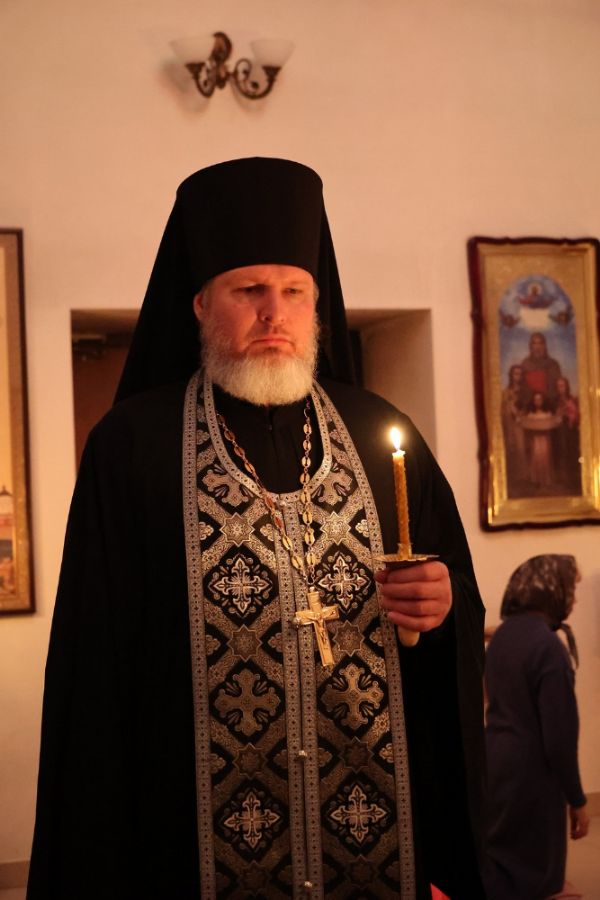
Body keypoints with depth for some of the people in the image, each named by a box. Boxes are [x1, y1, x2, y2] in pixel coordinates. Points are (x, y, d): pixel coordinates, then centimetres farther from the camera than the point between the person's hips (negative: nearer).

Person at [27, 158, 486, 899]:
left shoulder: (381, 436, 4)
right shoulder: (133, 444, -4)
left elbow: (462, 605, 10)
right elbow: (97, 654, -5)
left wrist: (442, 605, -13)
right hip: (200, 839, -2)